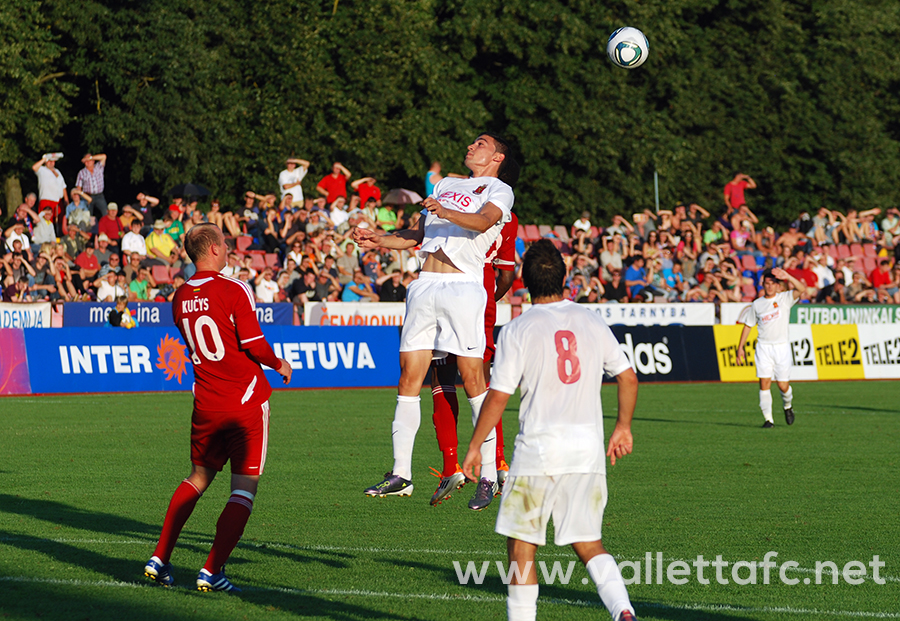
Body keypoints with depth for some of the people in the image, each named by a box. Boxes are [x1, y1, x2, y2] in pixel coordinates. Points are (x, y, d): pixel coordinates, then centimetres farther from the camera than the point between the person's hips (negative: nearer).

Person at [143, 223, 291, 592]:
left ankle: (159, 559, 15)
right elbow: (254, 345, -16)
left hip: (206, 405, 6)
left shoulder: (180, 298, 6)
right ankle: (212, 571, -9)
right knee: (244, 488, -1)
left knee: (198, 479, 20)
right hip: (246, 401, -6)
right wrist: (278, 364, 5)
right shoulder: (234, 291, -13)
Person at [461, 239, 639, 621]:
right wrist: (623, 427, 24)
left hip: (538, 450, -4)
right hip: (588, 450, 4)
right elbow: (628, 378, 11)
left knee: (522, 545, 6)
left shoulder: (517, 330, -5)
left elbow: (498, 396, -7)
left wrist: (474, 447, 2)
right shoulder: (591, 322, 7)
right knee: (588, 545, 7)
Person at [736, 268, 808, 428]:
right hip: (763, 347, 1)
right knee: (764, 383, -10)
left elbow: (802, 289, -16)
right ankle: (768, 419, -5)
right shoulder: (757, 304, 9)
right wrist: (740, 347, 14)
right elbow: (748, 325, 17)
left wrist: (787, 277, -29)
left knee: (783, 385, -1)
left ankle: (788, 406, 33)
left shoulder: (785, 298, 2)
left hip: (782, 347, -1)